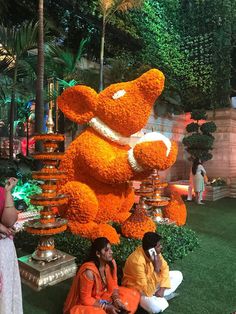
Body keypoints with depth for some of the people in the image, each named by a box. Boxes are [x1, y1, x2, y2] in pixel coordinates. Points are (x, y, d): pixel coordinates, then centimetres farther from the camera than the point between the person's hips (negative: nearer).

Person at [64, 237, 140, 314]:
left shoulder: (111, 263, -11)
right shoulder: (89, 271, -29)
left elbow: (113, 286, 0)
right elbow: (86, 299, -21)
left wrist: (117, 301, -17)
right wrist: (107, 307, -22)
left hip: (103, 296, 7)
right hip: (85, 305, -6)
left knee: (134, 294, -2)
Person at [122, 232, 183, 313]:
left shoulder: (154, 252, -16)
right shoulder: (137, 261, -38)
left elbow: (164, 268, -2)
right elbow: (147, 291, -37)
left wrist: (162, 289, -13)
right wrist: (156, 269, -43)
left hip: (150, 280, 7)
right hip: (137, 289, -7)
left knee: (178, 275, 2)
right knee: (157, 307, -33)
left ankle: (159, 296, -1)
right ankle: (161, 298, 0)